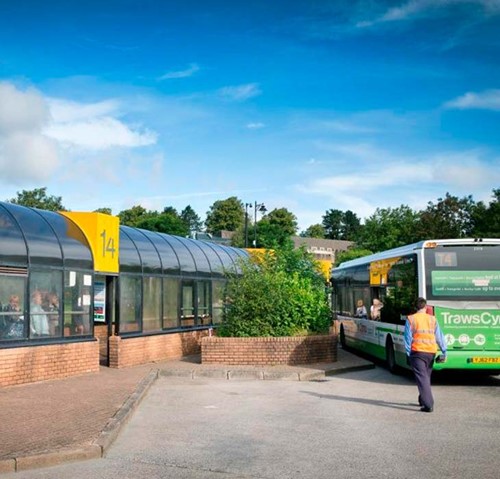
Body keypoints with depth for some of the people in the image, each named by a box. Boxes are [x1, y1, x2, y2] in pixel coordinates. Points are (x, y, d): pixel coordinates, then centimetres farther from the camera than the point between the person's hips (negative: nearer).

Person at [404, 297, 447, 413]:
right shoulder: (433, 319, 7)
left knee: (422, 378, -6)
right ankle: (423, 400, 34)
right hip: (431, 352, 4)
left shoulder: (411, 319, -2)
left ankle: (428, 404, -16)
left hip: (417, 352, -4)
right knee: (426, 376, 20)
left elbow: (408, 338, -4)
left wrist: (408, 353, 1)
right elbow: (439, 337, 5)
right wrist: (444, 351, 8)